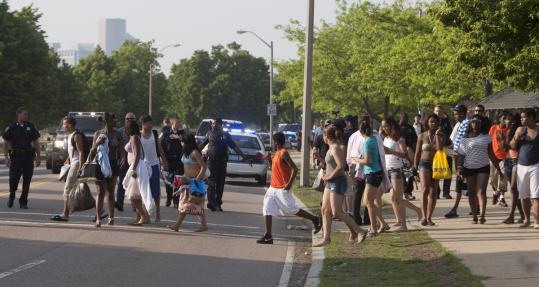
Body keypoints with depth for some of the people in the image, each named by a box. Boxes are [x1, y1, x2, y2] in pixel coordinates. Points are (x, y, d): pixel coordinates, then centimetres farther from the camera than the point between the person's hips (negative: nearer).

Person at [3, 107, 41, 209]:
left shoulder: (30, 127, 9)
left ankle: (23, 202, 10)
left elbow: (36, 143, 12)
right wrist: (6, 158, -4)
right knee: (13, 179, -6)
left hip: (28, 157, 2)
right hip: (15, 156, -2)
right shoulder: (11, 127, 2)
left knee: (27, 181, 1)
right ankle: (11, 197, 20)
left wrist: (38, 157, 6)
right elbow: (6, 143, 4)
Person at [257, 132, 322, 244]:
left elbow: (294, 169, -23)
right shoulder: (277, 153, 12)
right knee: (267, 210, -1)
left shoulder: (283, 153, -16)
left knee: (292, 209, 0)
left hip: (282, 189, -9)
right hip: (273, 188, 9)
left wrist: (289, 184, -25)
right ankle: (268, 236, -2)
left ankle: (315, 219, 16)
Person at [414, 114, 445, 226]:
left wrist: (437, 135, -16)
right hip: (424, 164, -3)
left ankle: (429, 218, 13)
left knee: (433, 192, 5)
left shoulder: (440, 135, 3)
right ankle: (424, 217, -27)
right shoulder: (422, 136, 1)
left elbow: (440, 148, -15)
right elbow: (417, 153, 5)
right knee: (425, 189, -19)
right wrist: (415, 168, 2)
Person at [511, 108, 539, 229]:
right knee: (524, 195, 9)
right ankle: (527, 219, 21)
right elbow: (513, 147, 11)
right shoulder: (520, 130, 8)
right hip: (521, 166, 5)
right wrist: (517, 138, -7)